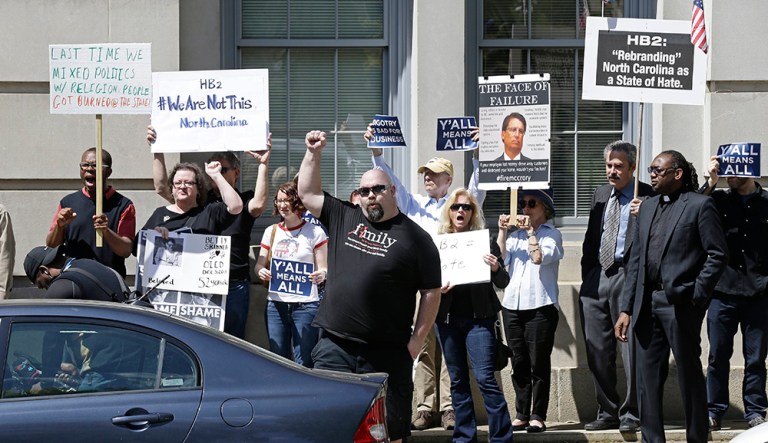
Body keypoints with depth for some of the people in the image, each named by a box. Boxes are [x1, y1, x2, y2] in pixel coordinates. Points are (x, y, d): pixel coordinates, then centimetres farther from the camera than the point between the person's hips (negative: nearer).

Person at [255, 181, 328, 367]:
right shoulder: (271, 232, 13)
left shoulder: (315, 232, 2)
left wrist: (321, 275, -23)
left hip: (305, 305, -4)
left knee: (303, 362, -6)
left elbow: (323, 269, 1)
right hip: (276, 303, 4)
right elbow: (259, 264, 15)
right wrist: (261, 272, -9)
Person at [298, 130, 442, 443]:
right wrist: (313, 153, 9)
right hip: (334, 347, 3)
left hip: (386, 354, -3)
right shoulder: (343, 218, 11)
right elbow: (308, 194, 19)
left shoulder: (415, 238, 0)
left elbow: (431, 293, 1)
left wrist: (417, 339, -5)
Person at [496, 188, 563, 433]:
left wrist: (530, 231, -9)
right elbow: (500, 258, 3)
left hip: (540, 306, -5)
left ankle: (538, 416, 0)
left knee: (538, 364, -3)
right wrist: (502, 231, -2)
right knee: (519, 364, 7)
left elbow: (540, 257, -14)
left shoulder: (552, 234, 3)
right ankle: (521, 414, 13)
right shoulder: (516, 235, 17)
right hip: (512, 305, 5)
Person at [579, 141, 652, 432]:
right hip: (596, 277, 7)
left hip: (628, 276, -6)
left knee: (631, 349, -3)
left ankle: (631, 415, 5)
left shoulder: (648, 197, -4)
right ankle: (608, 412, 20)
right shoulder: (600, 195, 16)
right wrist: (586, 277, 14)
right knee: (597, 351, 9)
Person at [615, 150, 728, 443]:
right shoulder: (647, 207, 16)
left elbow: (718, 255, -8)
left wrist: (696, 296, -12)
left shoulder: (699, 205, -4)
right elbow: (636, 260, 15)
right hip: (647, 303, 6)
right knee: (647, 380, 7)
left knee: (689, 376, 2)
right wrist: (627, 308, 10)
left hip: (680, 305, -6)